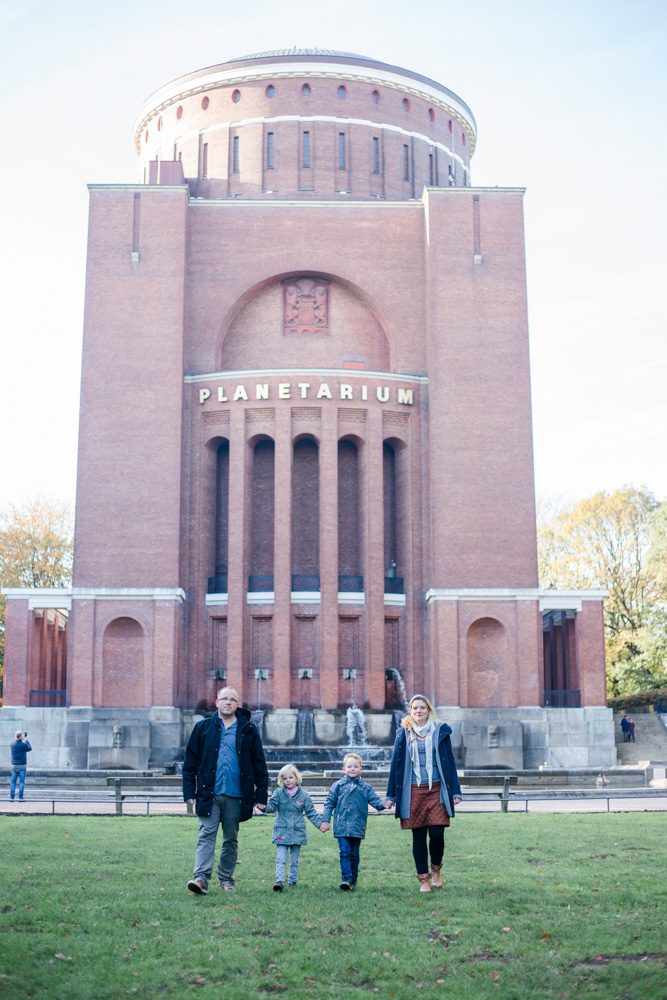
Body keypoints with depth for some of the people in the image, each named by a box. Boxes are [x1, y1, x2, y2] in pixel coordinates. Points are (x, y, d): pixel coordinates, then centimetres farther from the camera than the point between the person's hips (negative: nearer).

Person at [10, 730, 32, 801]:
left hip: (14, 766, 3)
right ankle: (20, 798, -1)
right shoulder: (24, 745, -13)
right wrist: (26, 741, 15)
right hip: (22, 766, -3)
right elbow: (29, 749, 7)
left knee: (13, 782, 9)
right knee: (22, 782, 3)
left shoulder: (11, 744, -2)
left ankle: (12, 797, 6)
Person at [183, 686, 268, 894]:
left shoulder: (248, 731, 7)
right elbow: (190, 762, 7)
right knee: (206, 835, -9)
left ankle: (226, 879, 20)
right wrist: (190, 792, 0)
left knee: (231, 839, 9)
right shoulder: (203, 728, 6)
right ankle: (201, 878, -15)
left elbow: (260, 766, 8)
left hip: (236, 796, 1)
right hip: (209, 794, -1)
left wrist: (261, 796, 3)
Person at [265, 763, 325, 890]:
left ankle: (293, 879, 25)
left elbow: (311, 812, 8)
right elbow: (271, 807, -4)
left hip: (297, 831, 1)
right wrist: (264, 806, -26)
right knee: (281, 858, -9)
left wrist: (320, 823, -1)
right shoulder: (278, 793, 2)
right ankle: (279, 881, -12)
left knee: (294, 859, 11)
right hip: (281, 831, -1)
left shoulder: (303, 795, 3)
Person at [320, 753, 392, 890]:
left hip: (358, 827, 1)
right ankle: (345, 878, -8)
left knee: (354, 853, 8)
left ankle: (353, 879, 20)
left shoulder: (366, 788, 8)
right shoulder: (338, 786, 5)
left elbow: (375, 800, 1)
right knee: (344, 851, -10)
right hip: (341, 826, -1)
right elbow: (329, 803, 7)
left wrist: (384, 804, -20)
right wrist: (325, 820, 0)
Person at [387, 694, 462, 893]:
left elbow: (450, 762, 7)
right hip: (413, 792, 1)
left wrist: (455, 792, 2)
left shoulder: (440, 731, 5)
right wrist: (391, 795, 7)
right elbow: (396, 763, 10)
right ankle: (423, 879, 15)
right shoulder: (404, 734, 6)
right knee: (418, 835, 3)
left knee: (437, 833, -7)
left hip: (436, 790, -1)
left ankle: (435, 870, 20)